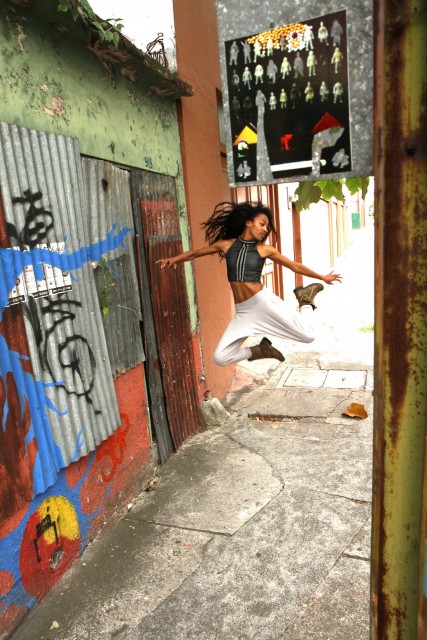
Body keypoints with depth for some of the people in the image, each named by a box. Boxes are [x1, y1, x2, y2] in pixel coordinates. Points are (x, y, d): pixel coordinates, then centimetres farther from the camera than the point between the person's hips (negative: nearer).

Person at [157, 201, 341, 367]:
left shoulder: (265, 249, 2)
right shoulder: (226, 244, 4)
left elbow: (295, 266, 11)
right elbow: (195, 253, 14)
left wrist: (323, 277, 18)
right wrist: (173, 259, -2)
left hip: (264, 302, -2)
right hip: (242, 311, 2)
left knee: (307, 336, -8)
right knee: (221, 358, -4)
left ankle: (305, 300, 20)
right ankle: (258, 350, 20)